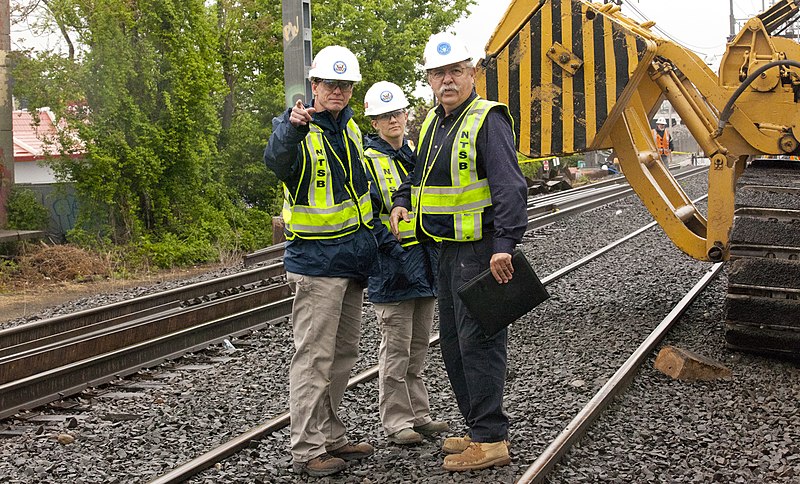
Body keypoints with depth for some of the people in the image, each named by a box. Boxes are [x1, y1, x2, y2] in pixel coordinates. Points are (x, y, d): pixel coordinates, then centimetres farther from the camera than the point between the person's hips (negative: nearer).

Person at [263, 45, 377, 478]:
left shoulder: (349, 127, 11)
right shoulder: (297, 128, -12)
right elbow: (276, 159, -37)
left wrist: (368, 245, 24)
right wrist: (292, 127, -56)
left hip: (353, 258, 8)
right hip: (317, 261, -8)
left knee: (342, 355, 16)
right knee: (314, 357, -6)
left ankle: (331, 437, 27)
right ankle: (308, 450, 2)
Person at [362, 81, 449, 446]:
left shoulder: (418, 156, 14)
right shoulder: (367, 161, -7)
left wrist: (436, 244, 10)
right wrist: (391, 245, -20)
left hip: (425, 264, 7)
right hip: (392, 267, -7)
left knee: (418, 345, 14)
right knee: (396, 346, -2)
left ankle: (418, 414, 24)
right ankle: (396, 421, 7)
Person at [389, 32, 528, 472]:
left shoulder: (488, 119, -13)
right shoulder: (433, 122, 14)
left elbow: (509, 186, -22)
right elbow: (422, 173, 29)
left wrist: (504, 245, -30)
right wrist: (403, 201, 9)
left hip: (481, 250, -10)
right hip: (447, 250, 10)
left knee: (479, 341, -7)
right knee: (453, 341, 15)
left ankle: (491, 440, 0)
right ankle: (479, 428, 27)